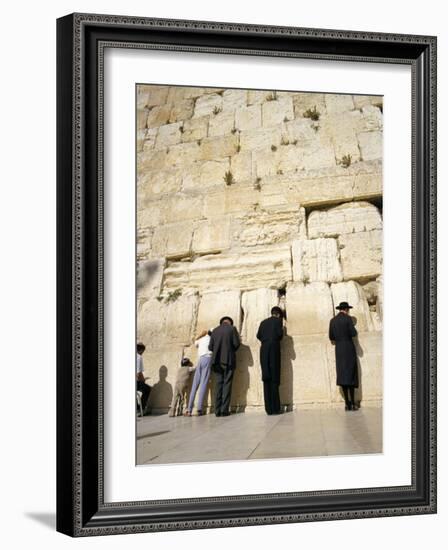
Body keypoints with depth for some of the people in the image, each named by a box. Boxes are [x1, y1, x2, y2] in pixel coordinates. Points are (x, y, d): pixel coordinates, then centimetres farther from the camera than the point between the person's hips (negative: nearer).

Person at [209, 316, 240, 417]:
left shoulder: (215, 330, 8)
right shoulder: (232, 329, -1)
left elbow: (210, 347, 7)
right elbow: (236, 344, -5)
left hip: (217, 360, 3)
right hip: (228, 360, -3)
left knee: (218, 384, 4)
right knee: (227, 384, -1)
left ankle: (218, 410, -1)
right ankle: (224, 410, -8)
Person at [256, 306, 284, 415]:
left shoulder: (263, 322, 17)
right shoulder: (278, 321, 5)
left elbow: (258, 335, 9)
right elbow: (280, 334, -5)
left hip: (263, 350, 4)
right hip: (274, 349, -4)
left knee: (266, 379, 2)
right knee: (274, 379, -4)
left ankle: (269, 408, -2)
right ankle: (275, 408, -8)